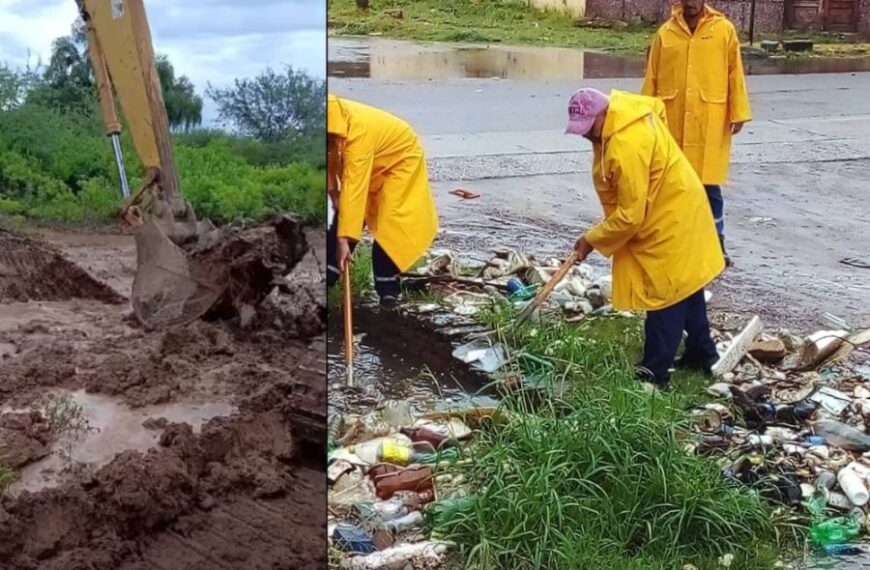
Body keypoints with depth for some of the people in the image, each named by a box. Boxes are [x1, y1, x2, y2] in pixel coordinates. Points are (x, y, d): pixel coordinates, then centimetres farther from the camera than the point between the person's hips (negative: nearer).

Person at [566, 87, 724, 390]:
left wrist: (593, 240, -16)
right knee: (684, 287, 21)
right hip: (675, 210, 11)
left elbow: (630, 216, -29)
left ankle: (653, 375, 1)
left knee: (665, 296, -5)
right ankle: (702, 353, 34)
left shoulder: (627, 148, -34)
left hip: (669, 220, -11)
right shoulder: (624, 106, -4)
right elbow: (656, 105, 21)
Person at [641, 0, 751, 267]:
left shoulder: (724, 30, 0)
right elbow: (652, 77, 7)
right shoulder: (665, 32, 5)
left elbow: (735, 73, 1)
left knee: (710, 185, 0)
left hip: (710, 122, -2)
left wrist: (738, 112, -2)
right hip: (672, 121, 2)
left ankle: (716, 244, 12)